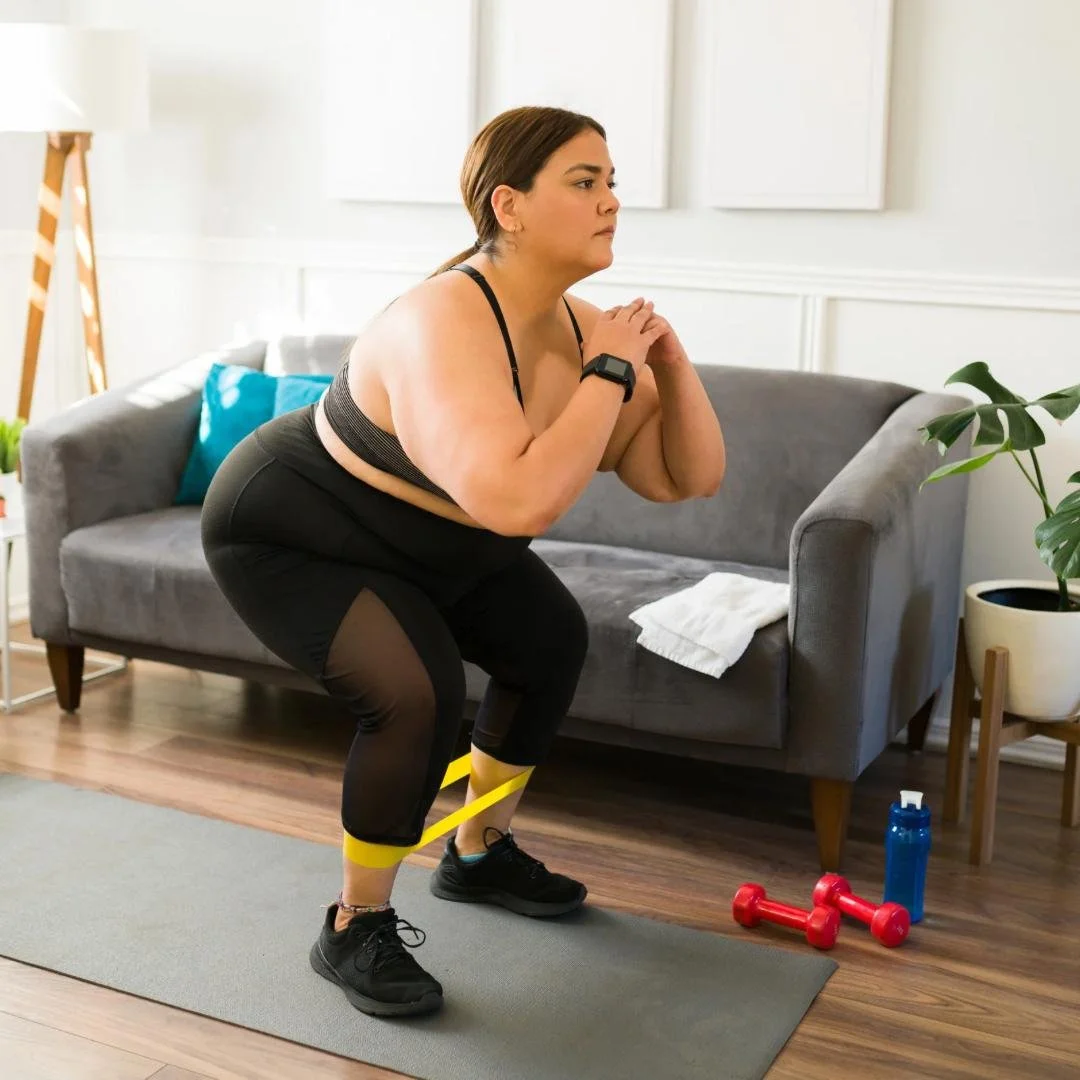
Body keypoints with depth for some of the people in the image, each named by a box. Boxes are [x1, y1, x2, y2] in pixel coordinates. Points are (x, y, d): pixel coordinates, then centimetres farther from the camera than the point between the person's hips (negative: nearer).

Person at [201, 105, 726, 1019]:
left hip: (418, 543, 9)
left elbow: (691, 476, -7)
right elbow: (521, 503, -50)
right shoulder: (444, 326, -36)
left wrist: (665, 356, -21)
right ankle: (355, 929, -3)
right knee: (418, 693, -27)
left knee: (553, 638, 13)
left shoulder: (577, 329, -11)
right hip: (289, 535, -9)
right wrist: (611, 373, -39)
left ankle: (480, 855, 31)